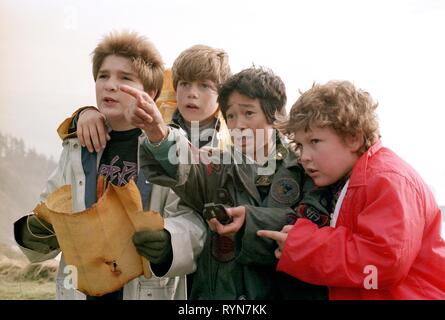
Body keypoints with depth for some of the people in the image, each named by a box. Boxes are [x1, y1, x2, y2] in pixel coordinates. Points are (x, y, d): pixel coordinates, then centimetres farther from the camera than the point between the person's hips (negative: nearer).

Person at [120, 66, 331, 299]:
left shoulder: (301, 169, 4)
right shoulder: (220, 168, 9)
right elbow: (183, 168, -12)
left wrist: (251, 220, -24)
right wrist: (157, 132, -32)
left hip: (283, 289, -2)